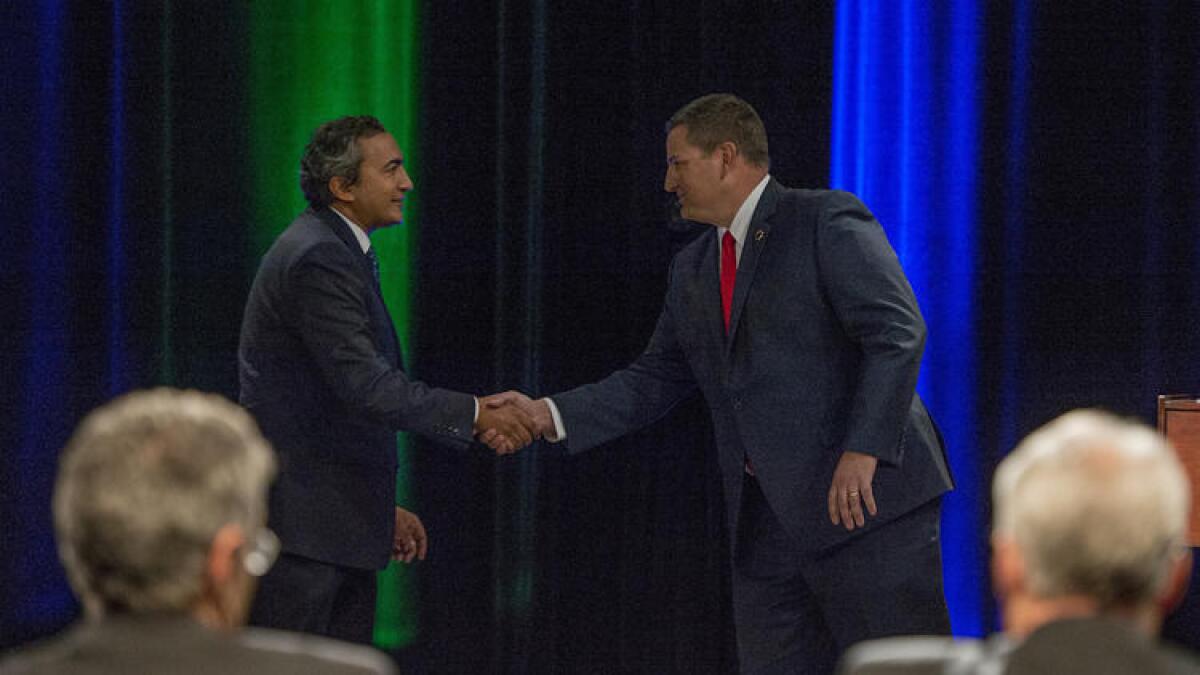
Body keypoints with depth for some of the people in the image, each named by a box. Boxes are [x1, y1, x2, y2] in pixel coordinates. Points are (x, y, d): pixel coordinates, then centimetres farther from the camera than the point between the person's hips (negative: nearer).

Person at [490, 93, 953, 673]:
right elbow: (655, 380, 20)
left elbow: (897, 333, -14)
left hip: (867, 497, -8)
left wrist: (863, 451, -23)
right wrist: (550, 415, 7)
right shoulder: (693, 270, 19)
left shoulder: (828, 222, -6)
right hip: (766, 522, 8)